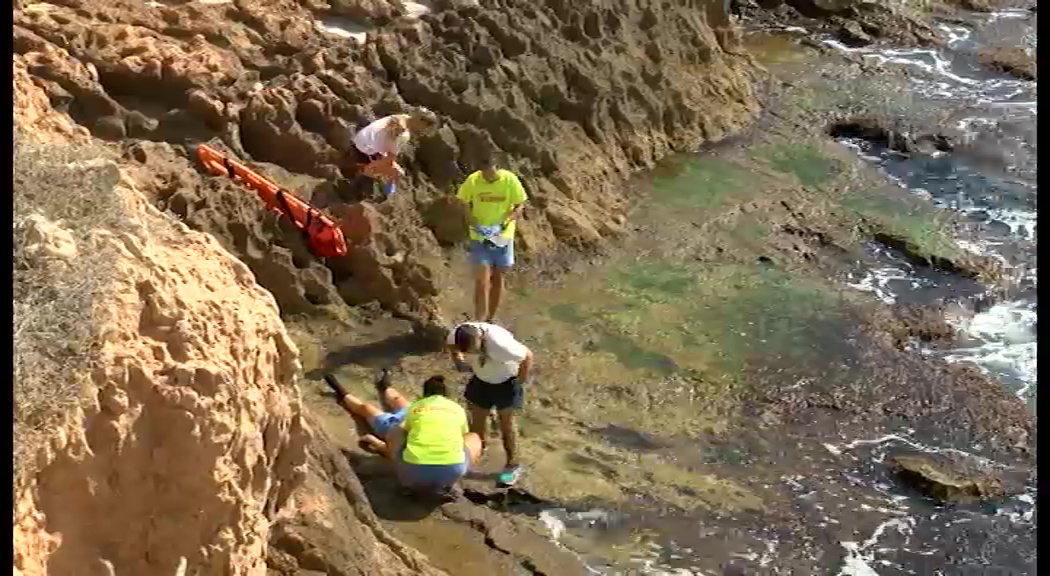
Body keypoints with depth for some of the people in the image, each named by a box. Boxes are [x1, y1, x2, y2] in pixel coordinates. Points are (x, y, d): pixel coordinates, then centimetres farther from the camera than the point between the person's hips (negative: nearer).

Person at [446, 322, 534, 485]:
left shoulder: (500, 343, -44)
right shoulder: (456, 335, -28)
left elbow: (528, 357, -30)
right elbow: (452, 347, 0)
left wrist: (520, 382, -18)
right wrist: (461, 364, -11)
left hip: (506, 382, -5)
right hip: (481, 379, 5)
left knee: (506, 424, 6)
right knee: (477, 419, 15)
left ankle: (513, 464, 23)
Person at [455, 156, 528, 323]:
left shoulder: (510, 179, -14)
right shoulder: (473, 180, -14)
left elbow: (520, 205, -6)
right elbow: (464, 204, -1)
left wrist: (505, 223, -20)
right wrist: (473, 221, -18)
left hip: (503, 236, 2)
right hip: (480, 237, -1)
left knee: (497, 278, 13)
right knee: (482, 280, -8)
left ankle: (490, 320, 28)